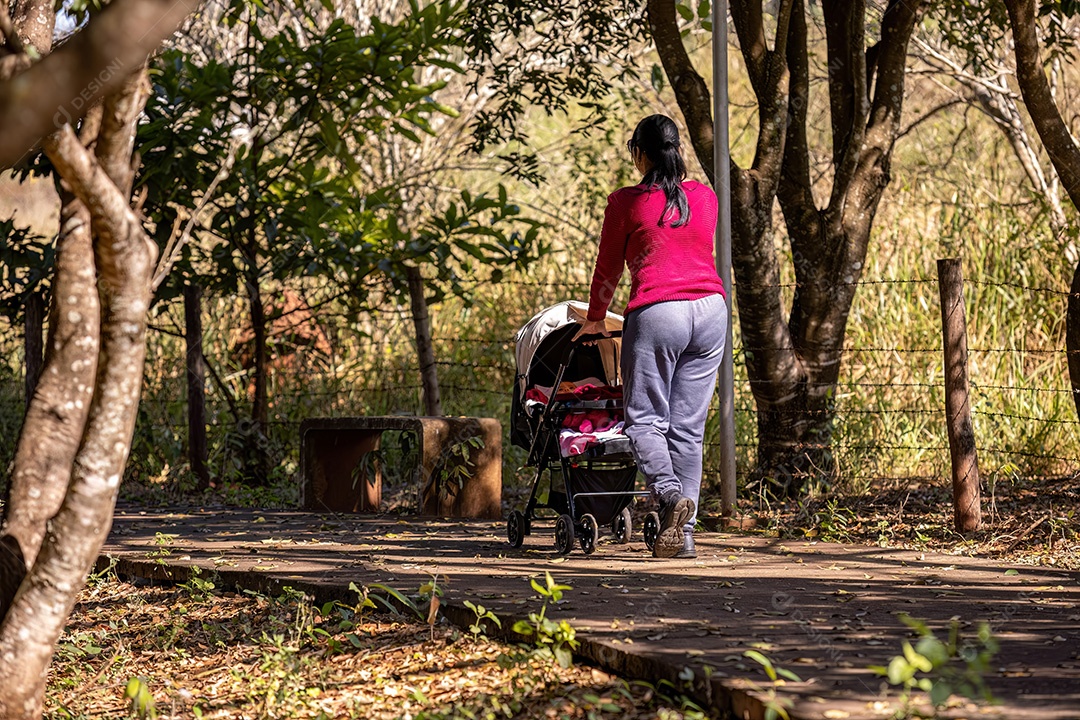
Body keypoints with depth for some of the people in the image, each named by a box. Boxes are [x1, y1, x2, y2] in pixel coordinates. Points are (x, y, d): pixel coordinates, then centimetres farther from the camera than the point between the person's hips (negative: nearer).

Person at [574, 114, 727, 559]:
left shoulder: (626, 202, 1)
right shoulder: (706, 197, 14)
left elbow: (608, 268, 10)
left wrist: (595, 319, 27)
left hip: (657, 313, -5)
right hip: (711, 310, 5)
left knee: (645, 418, 3)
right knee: (688, 425, 7)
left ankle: (670, 492, -24)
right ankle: (683, 533, 4)